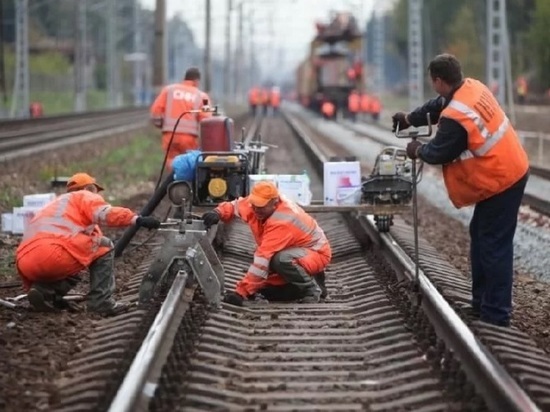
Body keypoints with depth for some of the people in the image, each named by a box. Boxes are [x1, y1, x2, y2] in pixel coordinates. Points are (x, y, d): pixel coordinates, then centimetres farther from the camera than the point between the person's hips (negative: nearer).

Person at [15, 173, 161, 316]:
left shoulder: (53, 205, 38)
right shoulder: (84, 197, 16)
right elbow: (105, 214, -7)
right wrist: (138, 220, -15)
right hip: (53, 254, -8)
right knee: (104, 246, 12)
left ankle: (44, 290, 7)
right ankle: (101, 303, 2)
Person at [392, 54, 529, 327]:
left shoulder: (455, 118, -26)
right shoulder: (473, 88, 1)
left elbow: (439, 153, -11)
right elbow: (439, 105, 20)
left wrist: (418, 151, 9)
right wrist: (410, 118, 25)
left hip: (500, 183, -10)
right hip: (512, 171, 10)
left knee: (494, 246, -5)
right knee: (480, 236, 19)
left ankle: (496, 313, 0)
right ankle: (482, 302, 27)